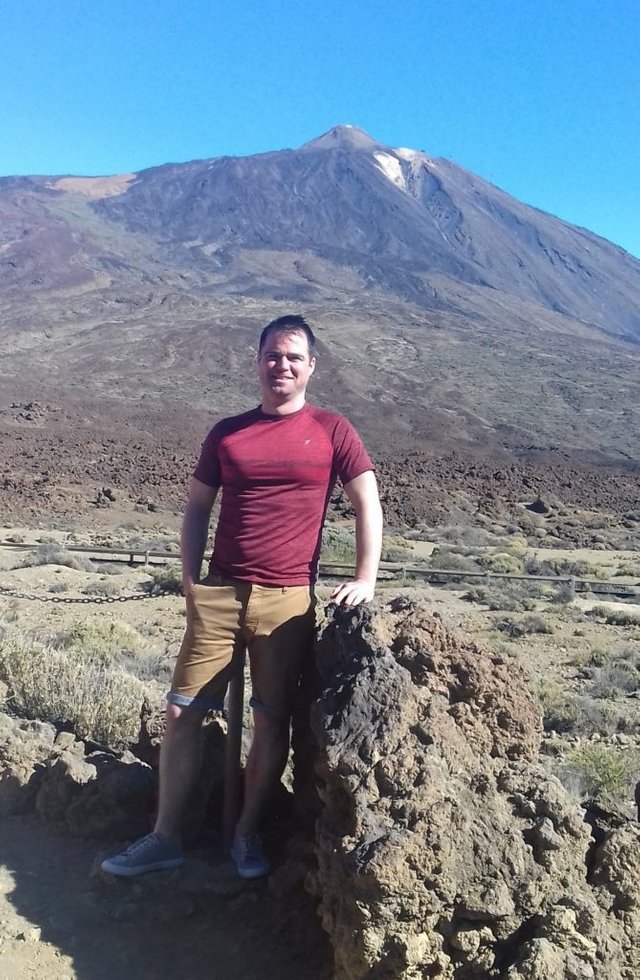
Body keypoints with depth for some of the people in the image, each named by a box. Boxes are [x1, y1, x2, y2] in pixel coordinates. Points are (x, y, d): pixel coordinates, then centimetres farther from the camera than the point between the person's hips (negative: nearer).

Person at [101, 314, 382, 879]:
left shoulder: (332, 431, 2)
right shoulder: (227, 434, 9)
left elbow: (368, 504, 2)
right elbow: (197, 510, 12)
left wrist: (365, 579, -8)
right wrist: (191, 583, 2)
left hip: (288, 602, -2)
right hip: (219, 595, 2)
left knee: (272, 722, 7)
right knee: (183, 714, 5)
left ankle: (248, 834, 28)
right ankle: (164, 839, 21)